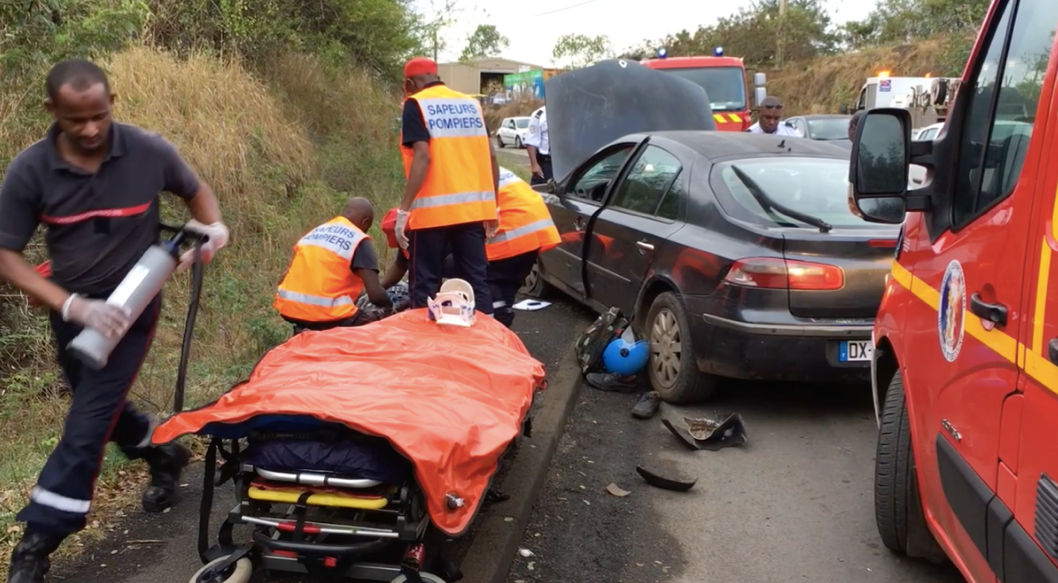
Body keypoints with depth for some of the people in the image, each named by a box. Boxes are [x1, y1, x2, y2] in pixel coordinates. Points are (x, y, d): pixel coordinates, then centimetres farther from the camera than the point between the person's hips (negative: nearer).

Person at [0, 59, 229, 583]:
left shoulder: (148, 152, -17)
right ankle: (164, 457, 48)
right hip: (70, 310, 3)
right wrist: (72, 305, -29)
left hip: (131, 305, -3)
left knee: (88, 420, -8)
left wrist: (213, 229, -17)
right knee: (101, 407, 19)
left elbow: (195, 189, 5)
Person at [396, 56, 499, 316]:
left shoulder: (416, 105, -2)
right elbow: (490, 156, 10)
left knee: (426, 284, 5)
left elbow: (423, 156, -15)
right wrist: (493, 206, 16)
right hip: (473, 207, 5)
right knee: (477, 280, 10)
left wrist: (404, 209, -15)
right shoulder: (471, 104, 13)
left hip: (433, 209, -5)